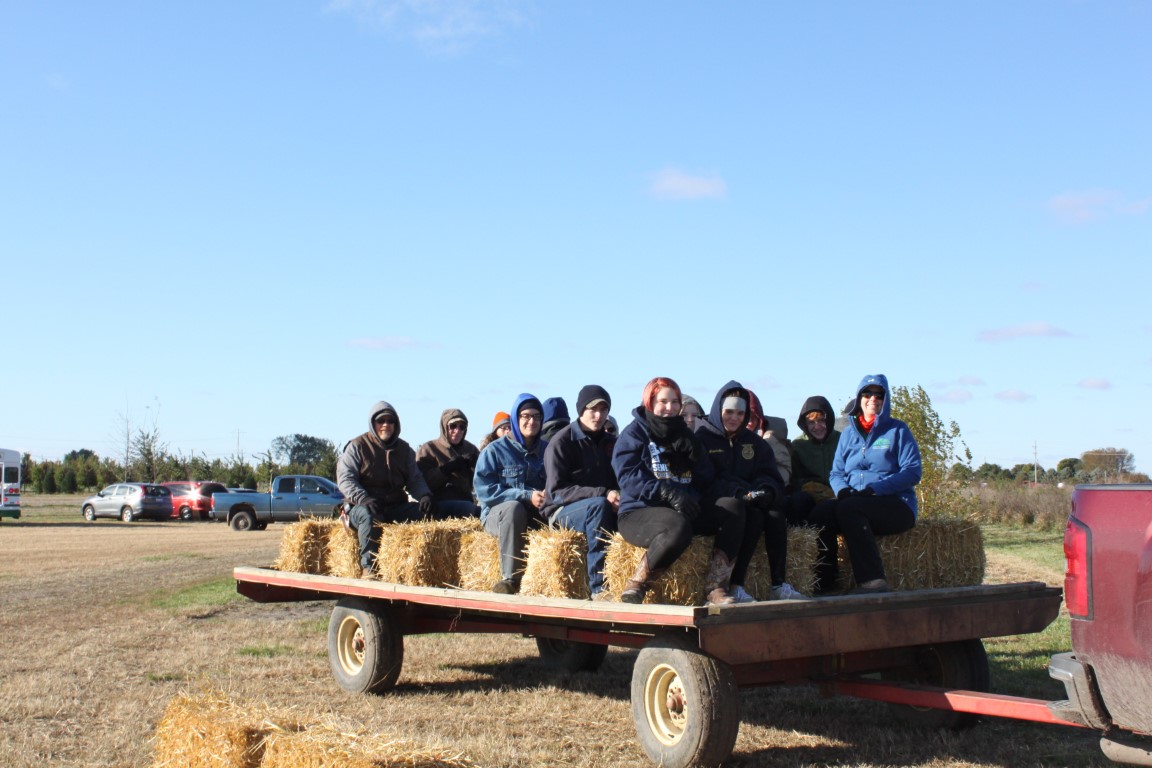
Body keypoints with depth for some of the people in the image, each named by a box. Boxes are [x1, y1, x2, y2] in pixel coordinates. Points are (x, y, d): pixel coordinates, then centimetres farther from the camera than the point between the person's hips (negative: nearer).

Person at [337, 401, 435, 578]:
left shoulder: (404, 449, 15)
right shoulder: (357, 446, 1)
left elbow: (415, 478, 14)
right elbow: (344, 478, -8)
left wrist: (424, 495, -11)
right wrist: (362, 498, -27)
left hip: (396, 507, 4)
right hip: (362, 506, -4)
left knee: (423, 511, -23)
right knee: (369, 516, -39)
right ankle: (368, 567, -31)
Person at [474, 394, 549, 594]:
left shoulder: (548, 449, 11)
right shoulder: (495, 450, 0)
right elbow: (483, 489, -10)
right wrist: (526, 496, -18)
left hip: (539, 514, 2)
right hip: (498, 512, -2)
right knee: (514, 507, -38)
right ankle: (510, 577, -36)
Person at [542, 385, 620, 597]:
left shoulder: (610, 443, 14)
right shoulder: (562, 442, -5)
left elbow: (619, 482, 17)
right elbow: (557, 491, -14)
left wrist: (619, 497, -10)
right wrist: (603, 494, -24)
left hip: (601, 507, 5)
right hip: (562, 512, -5)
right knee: (599, 505, -37)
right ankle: (598, 586, -38)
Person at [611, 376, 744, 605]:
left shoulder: (682, 434, 21)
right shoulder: (634, 433, 2)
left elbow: (706, 479, 16)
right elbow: (627, 476, -14)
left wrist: (693, 451, -3)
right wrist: (668, 493, -26)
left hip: (685, 510, 7)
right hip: (639, 511, -7)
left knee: (732, 511, -15)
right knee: (678, 528, -38)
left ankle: (715, 588, -20)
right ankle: (635, 587, -22)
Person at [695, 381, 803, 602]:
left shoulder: (754, 441, 18)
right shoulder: (701, 437, 0)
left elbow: (770, 476, 11)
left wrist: (765, 491, -15)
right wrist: (740, 493, -25)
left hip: (747, 501, 5)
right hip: (712, 505, -5)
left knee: (775, 515, -26)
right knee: (754, 516, -32)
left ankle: (778, 584, -23)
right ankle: (735, 586, -32)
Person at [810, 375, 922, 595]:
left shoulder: (897, 429, 5)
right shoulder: (848, 434, 19)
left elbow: (912, 472, -6)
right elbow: (836, 473, 15)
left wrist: (874, 489, -18)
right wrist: (842, 489, -11)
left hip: (896, 505, -4)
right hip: (855, 500, 4)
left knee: (849, 508, -34)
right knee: (822, 510, -27)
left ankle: (872, 581, -35)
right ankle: (825, 585, -29)